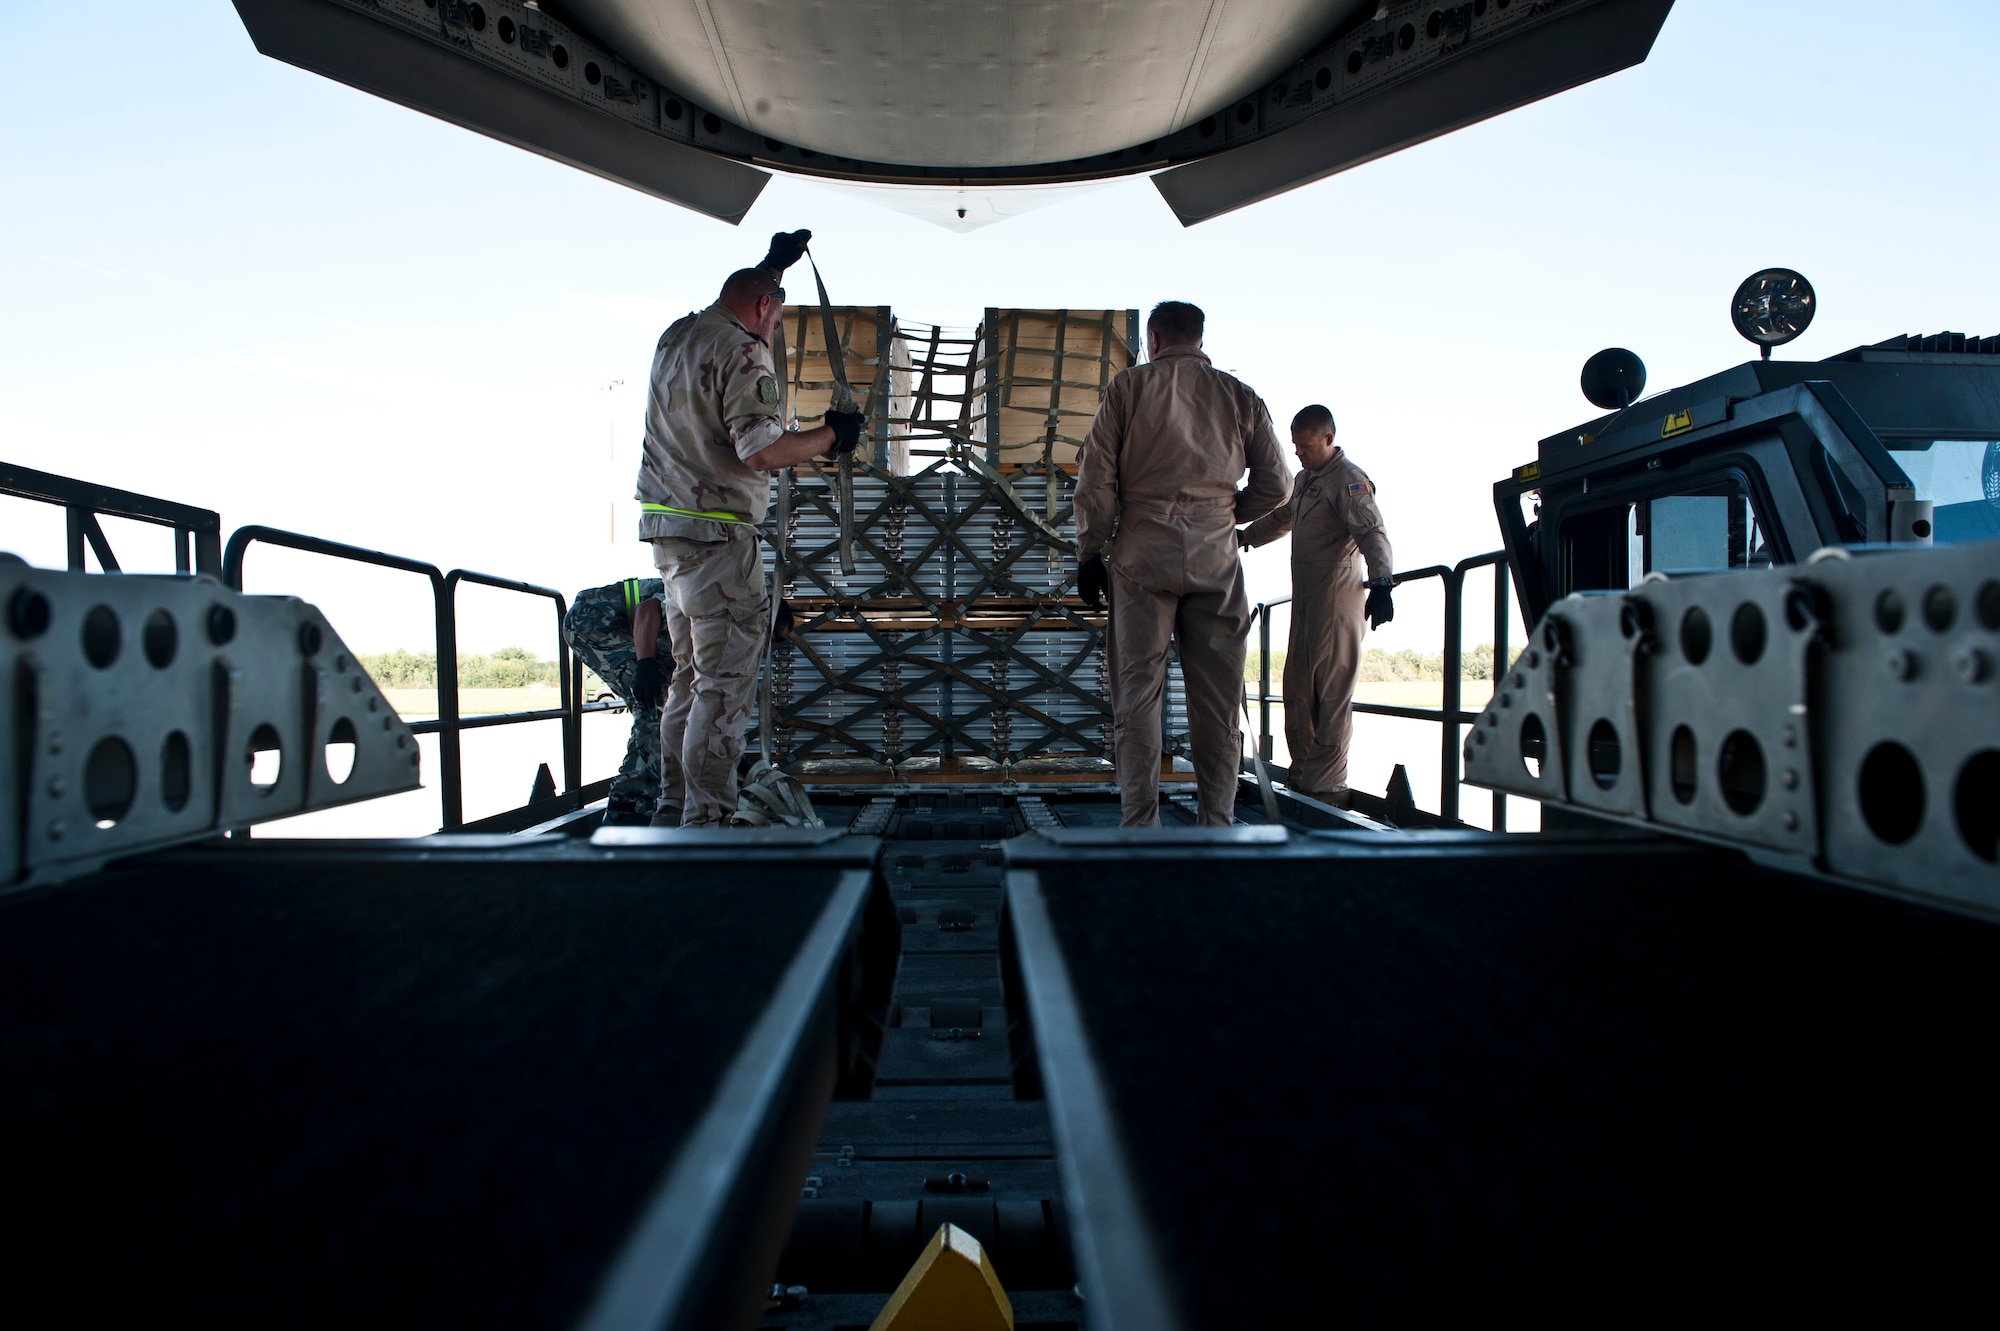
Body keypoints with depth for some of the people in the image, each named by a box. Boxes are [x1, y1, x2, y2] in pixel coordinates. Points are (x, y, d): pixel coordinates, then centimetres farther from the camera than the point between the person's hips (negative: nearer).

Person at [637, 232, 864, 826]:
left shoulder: (676, 337, 16)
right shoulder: (742, 353, -11)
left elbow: (742, 297, 39)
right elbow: (762, 450, -22)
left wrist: (773, 262, 48)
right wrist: (830, 434, -7)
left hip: (666, 527, 9)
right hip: (717, 535, -9)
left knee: (689, 677, 16)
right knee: (725, 685, -6)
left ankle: (673, 810, 22)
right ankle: (706, 821, -5)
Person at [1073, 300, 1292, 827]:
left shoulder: (1129, 386, 7)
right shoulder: (1239, 395, 12)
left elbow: (1096, 478, 0)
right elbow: (1275, 484, 11)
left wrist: (1089, 552, 5)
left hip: (1143, 552, -1)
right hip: (1215, 559, 2)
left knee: (1137, 693, 1)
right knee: (1217, 698, 5)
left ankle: (1139, 827, -1)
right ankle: (1217, 826, 6)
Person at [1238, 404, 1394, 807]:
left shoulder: (1348, 479, -10)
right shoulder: (1303, 479, 19)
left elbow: (1372, 532, -23)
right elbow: (1280, 520, 38)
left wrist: (1380, 583, -37)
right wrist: (1243, 536, 35)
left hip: (1338, 596, -9)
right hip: (1306, 599, 9)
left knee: (1331, 693, -8)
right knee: (1298, 689, 10)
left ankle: (1327, 786, -6)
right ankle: (1302, 777, 17)